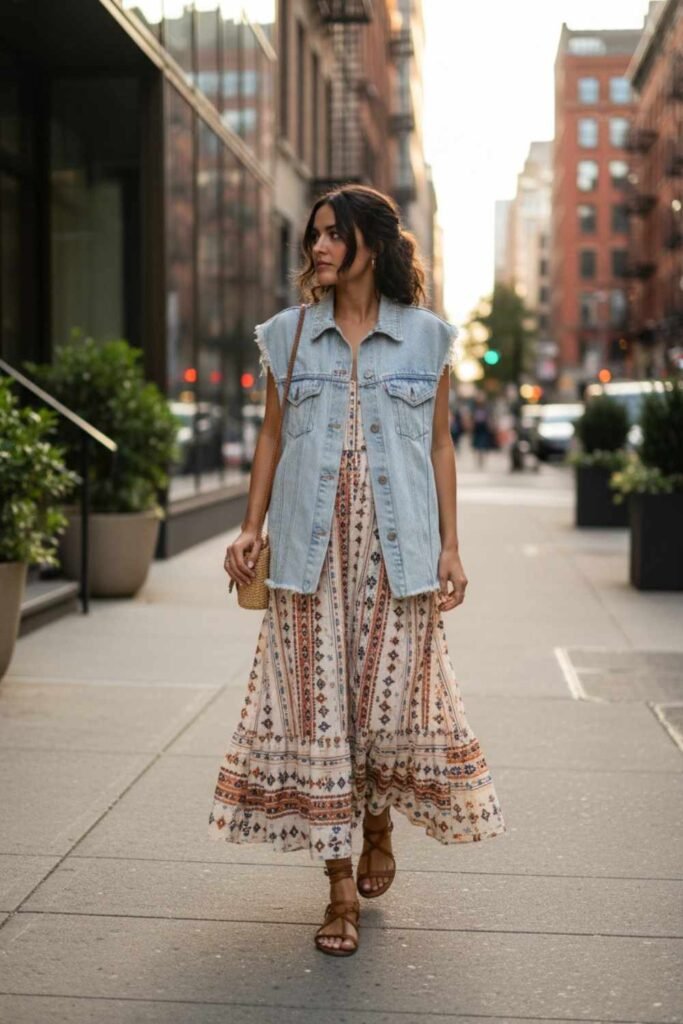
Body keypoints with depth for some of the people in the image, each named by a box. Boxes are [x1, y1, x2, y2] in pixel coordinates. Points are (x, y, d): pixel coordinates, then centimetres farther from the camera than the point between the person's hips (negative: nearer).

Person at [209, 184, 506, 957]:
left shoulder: (426, 336, 5)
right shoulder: (287, 334, 8)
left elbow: (439, 445, 7)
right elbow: (271, 436, 11)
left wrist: (449, 544, 2)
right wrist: (251, 528, 3)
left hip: (397, 547, -1)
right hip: (311, 546, 1)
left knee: (392, 696, 1)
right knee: (316, 705, 0)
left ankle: (378, 827, 32)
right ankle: (340, 885, 10)